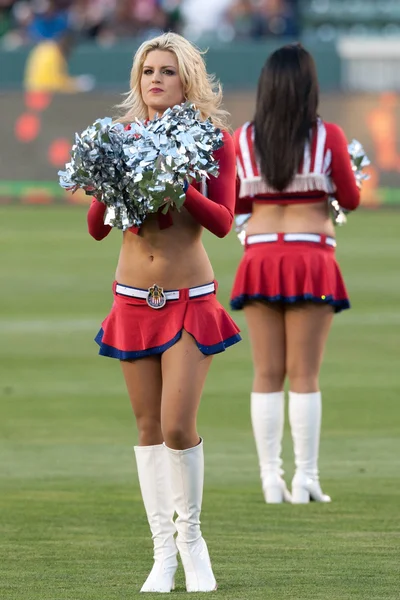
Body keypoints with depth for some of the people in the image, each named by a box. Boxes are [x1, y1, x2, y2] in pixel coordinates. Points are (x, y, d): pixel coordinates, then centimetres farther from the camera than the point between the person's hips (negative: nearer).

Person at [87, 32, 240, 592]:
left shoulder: (213, 142, -3)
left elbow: (222, 221, -14)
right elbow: (96, 227, 0)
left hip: (190, 301, -3)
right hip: (133, 300, 3)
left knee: (178, 427, -12)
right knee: (149, 427, 5)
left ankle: (191, 535, 9)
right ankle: (163, 552, 11)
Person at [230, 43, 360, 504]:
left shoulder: (243, 139, 2)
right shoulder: (327, 136, -4)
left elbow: (233, 205, 10)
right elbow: (351, 199, 3)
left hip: (260, 258, 2)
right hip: (310, 260, -2)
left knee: (267, 375, 6)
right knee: (304, 376, 0)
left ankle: (271, 479, 4)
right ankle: (305, 479, -2)